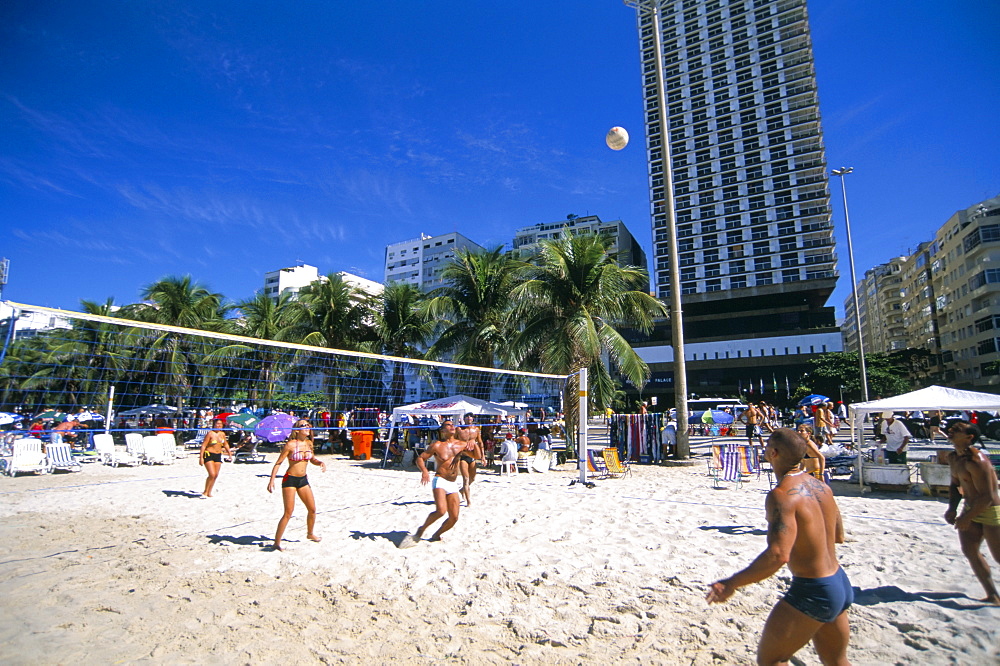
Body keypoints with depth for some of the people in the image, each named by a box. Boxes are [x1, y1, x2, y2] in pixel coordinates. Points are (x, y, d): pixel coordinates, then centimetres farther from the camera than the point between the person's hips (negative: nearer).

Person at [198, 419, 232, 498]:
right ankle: (205, 492, 1)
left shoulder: (223, 434, 7)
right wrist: (201, 457, -18)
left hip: (218, 455, 6)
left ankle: (209, 492, 17)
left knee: (216, 475, 5)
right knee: (212, 475, -15)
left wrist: (229, 452, 19)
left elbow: (225, 444, 23)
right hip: (209, 455, -6)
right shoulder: (210, 433, -11)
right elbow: (203, 445, -13)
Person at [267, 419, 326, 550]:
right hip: (290, 480, -6)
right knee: (288, 513, -7)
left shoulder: (309, 444, 2)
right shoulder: (290, 444, -15)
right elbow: (278, 463, -12)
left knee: (312, 509, 12)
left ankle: (310, 533, 34)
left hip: (303, 480, 6)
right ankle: (277, 542, 6)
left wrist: (320, 462, -4)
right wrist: (272, 480, -18)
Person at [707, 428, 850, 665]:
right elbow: (838, 536, 16)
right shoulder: (821, 487, 3)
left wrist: (731, 584, -25)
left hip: (812, 592, -9)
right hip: (841, 586, 9)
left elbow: (778, 555, -32)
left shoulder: (782, 494, -24)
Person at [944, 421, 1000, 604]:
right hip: (971, 509, 8)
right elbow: (955, 485, 15)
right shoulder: (953, 458, 2)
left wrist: (967, 518, -19)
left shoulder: (976, 461, -26)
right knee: (969, 551, 4)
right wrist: (952, 508, 4)